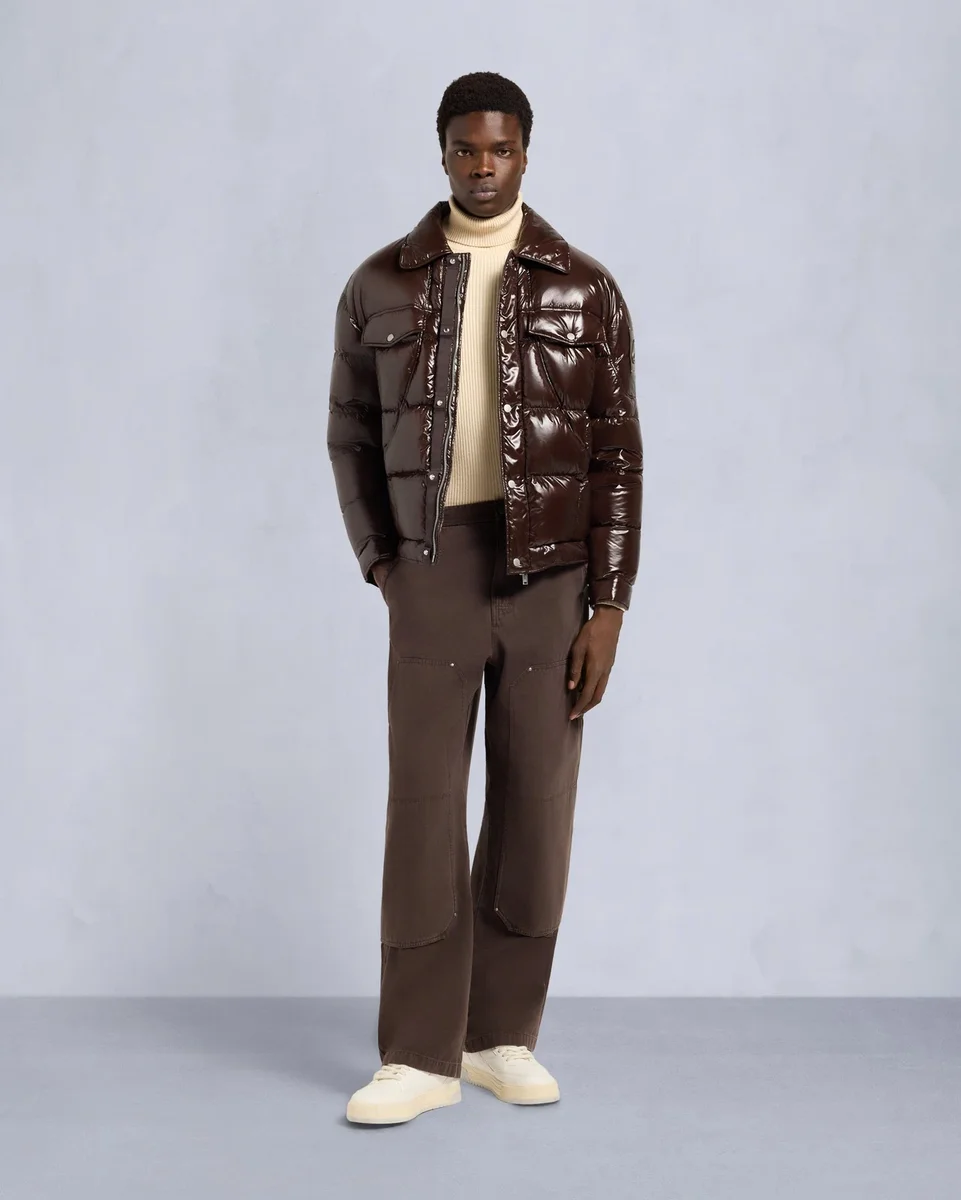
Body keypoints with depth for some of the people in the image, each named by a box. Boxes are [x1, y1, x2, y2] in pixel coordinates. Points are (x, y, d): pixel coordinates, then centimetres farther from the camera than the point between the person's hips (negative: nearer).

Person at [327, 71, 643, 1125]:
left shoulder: (583, 288, 2)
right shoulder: (381, 286, 5)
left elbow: (616, 456, -1)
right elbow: (351, 437, 13)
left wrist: (607, 606, -7)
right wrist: (380, 564, 2)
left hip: (552, 575, 0)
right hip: (434, 575, 0)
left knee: (534, 808, 4)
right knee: (424, 808, -3)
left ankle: (503, 1036, 18)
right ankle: (421, 1056, 6)